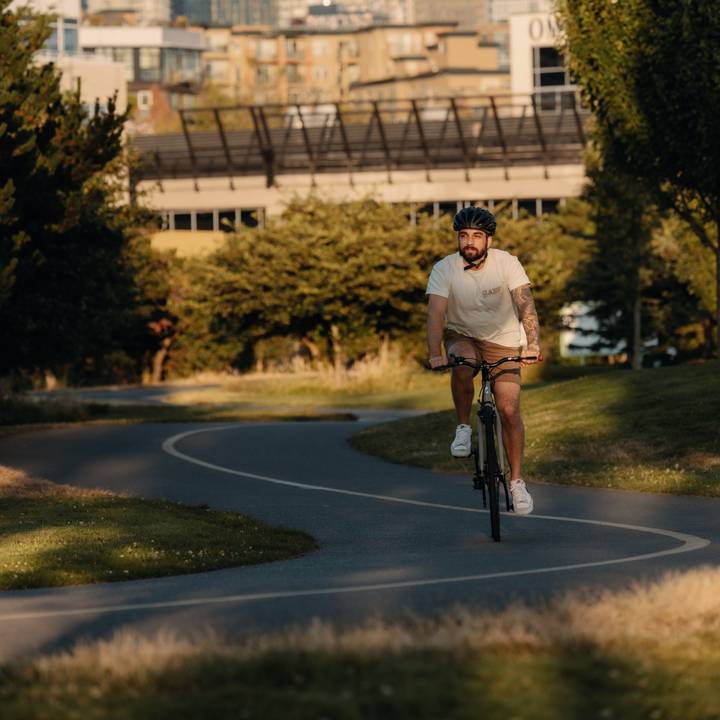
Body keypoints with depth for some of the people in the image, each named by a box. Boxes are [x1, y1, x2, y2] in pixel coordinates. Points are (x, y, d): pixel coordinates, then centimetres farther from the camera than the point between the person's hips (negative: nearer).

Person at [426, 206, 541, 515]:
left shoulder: (506, 263, -17)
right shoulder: (444, 270, -17)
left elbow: (525, 303, -25)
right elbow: (436, 312, -26)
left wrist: (532, 344, -41)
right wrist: (435, 354, -42)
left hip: (503, 342, 0)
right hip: (462, 337, 0)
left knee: (509, 411, -10)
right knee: (462, 365, -36)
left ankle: (516, 480, 4)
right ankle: (464, 428, -14)